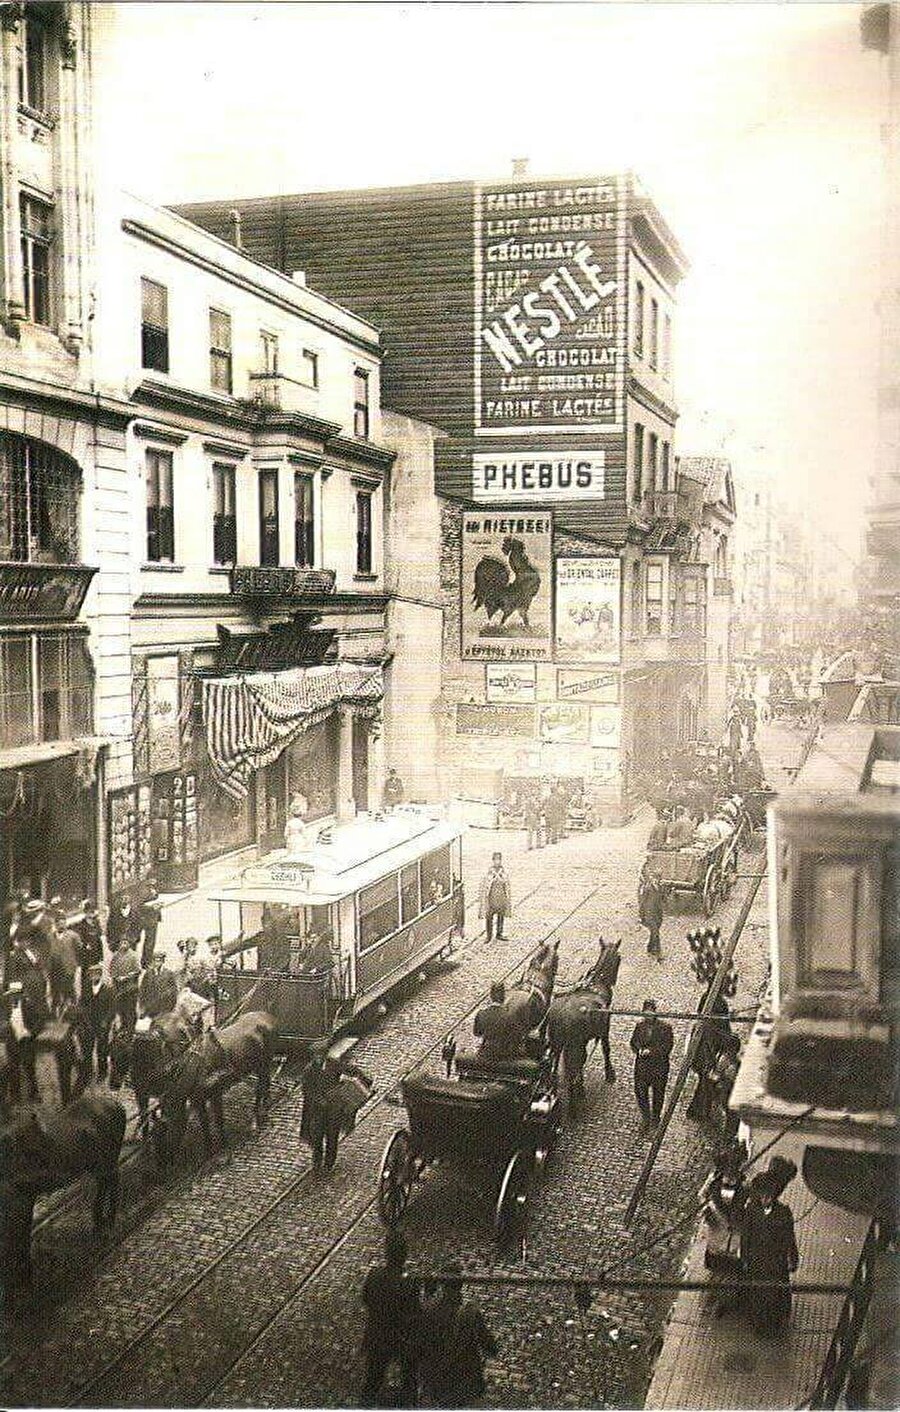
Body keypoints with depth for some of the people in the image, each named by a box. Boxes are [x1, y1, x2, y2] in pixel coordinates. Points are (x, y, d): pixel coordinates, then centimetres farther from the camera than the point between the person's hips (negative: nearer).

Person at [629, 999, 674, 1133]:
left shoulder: (665, 1027, -9)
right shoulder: (640, 1025, 5)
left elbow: (667, 1047, -13)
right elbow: (633, 1042, 12)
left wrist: (651, 1051, -22)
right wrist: (638, 1050, -10)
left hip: (659, 1066, -3)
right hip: (642, 1065, 3)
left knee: (658, 1094, 10)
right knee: (640, 1092, 2)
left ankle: (655, 1119, 31)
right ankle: (645, 1118, 22)